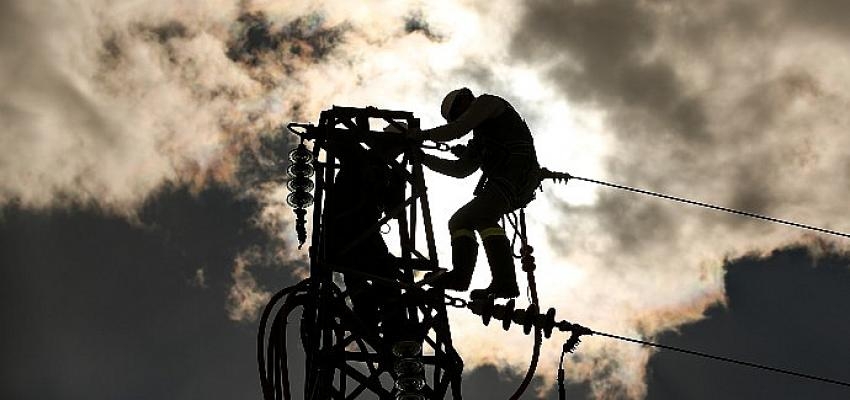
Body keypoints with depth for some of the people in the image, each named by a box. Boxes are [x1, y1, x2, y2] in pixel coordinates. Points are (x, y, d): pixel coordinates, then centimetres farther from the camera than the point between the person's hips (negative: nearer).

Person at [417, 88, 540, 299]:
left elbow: (457, 130, -5)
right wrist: (424, 158, 26)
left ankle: (505, 283, -40)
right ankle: (460, 275, -14)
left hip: (518, 168, -10)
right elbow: (461, 169, 29)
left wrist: (421, 135, 2)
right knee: (460, 221, 6)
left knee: (483, 217, -28)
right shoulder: (480, 138, 35)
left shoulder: (487, 102, 9)